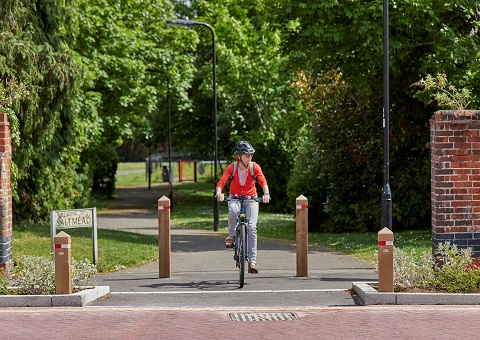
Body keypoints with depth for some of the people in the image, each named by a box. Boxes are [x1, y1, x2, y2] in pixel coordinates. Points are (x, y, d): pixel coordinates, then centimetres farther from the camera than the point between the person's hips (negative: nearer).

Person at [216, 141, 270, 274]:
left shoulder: (255, 167, -13)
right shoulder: (232, 167, -15)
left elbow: (263, 182, -24)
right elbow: (221, 182, -24)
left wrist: (266, 194, -44)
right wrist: (219, 193, -45)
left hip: (251, 198, 1)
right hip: (235, 197, -1)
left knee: (252, 228, -14)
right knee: (233, 210, -38)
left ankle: (252, 261, -11)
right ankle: (231, 235, -10)